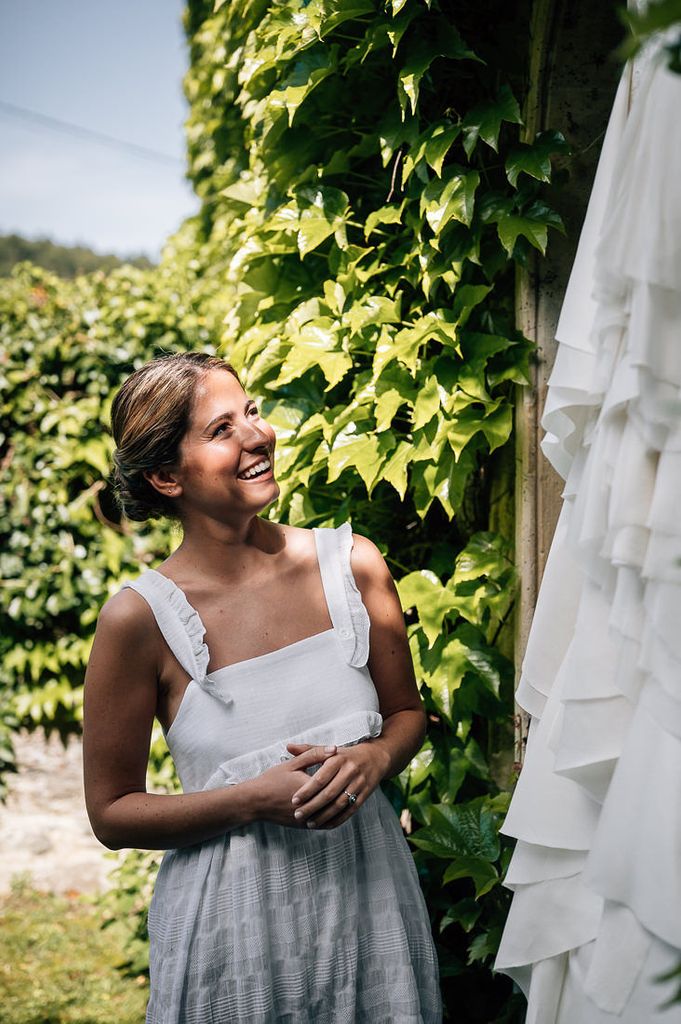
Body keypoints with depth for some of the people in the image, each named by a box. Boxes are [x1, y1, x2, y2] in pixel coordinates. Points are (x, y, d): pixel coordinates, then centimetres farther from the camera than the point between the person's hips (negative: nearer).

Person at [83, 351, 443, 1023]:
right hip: (232, 919, -3)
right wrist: (257, 798, -19)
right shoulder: (140, 617, -13)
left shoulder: (352, 565, -5)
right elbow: (112, 813, -6)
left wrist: (373, 758, -13)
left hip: (368, 894, 3)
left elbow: (406, 712, 10)